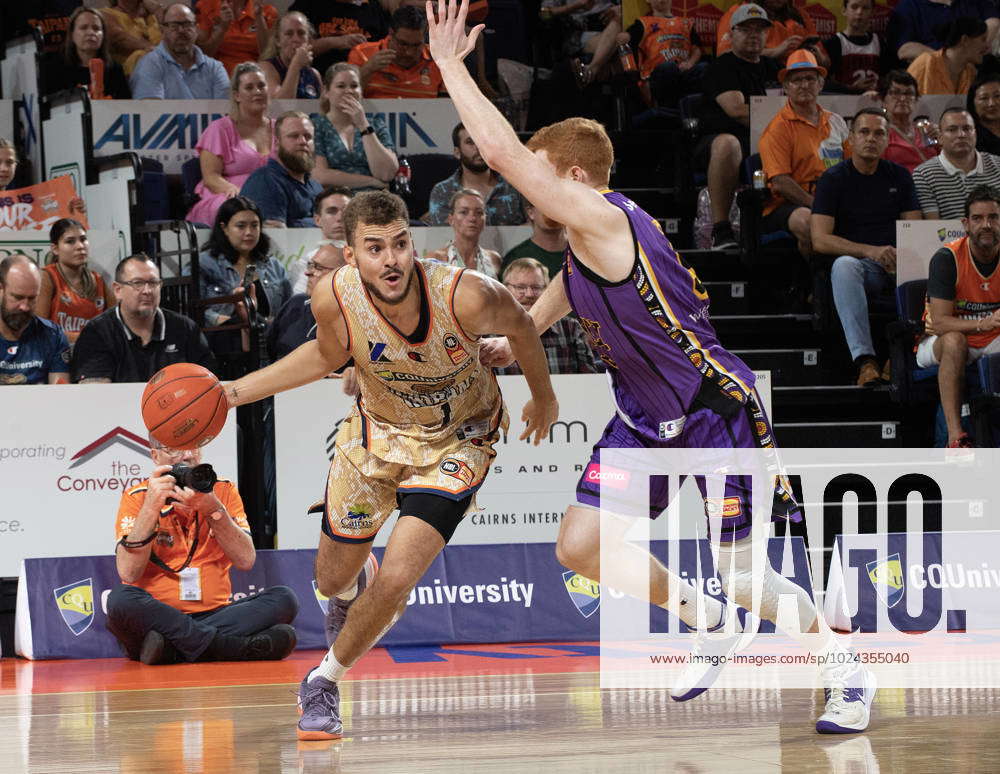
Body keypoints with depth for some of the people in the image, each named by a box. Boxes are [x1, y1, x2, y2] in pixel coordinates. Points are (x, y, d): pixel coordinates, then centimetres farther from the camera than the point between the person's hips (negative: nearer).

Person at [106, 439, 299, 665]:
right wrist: (151, 507, -16)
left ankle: (172, 649, -31)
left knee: (284, 599, -20)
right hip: (156, 616, -3)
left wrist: (212, 509, -13)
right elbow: (128, 573, -11)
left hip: (212, 614, 3)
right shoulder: (136, 498, 3)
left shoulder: (224, 491, 10)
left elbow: (246, 560, -2)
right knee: (121, 599, -34)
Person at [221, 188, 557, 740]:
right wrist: (232, 393, -9)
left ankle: (323, 683, 9)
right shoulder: (334, 298, -28)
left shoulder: (464, 296, -35)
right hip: (378, 429, 3)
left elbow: (518, 326, -11)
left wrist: (543, 398, 6)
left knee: (397, 578, -18)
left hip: (457, 441, -3)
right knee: (334, 580, 16)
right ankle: (353, 590, 58)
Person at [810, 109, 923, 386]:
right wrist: (870, 251, -22)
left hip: (896, 268, 3)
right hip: (858, 262, -3)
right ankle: (865, 361, -46)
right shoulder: (834, 179, 3)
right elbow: (820, 240, -8)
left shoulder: (899, 176, 15)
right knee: (843, 265, -38)